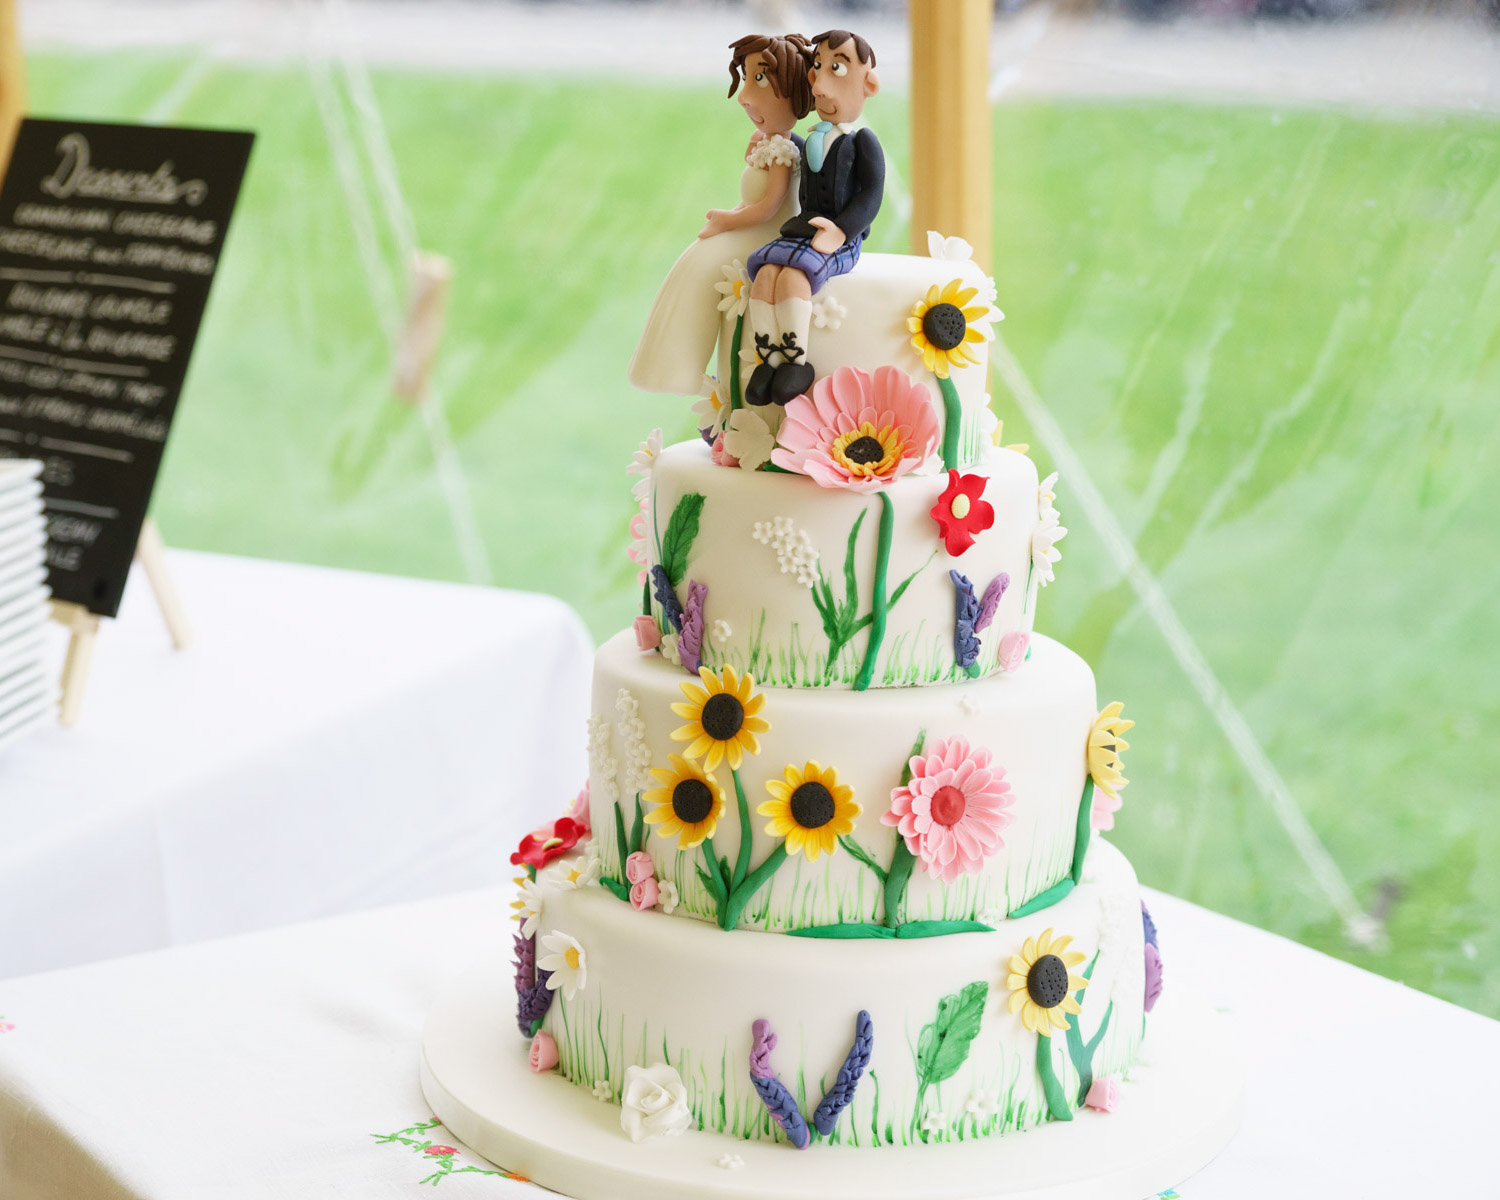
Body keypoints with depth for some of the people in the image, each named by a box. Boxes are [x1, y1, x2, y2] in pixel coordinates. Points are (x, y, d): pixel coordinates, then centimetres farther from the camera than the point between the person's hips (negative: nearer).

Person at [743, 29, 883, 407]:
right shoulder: (811, 142, 19)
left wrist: (839, 232, -19)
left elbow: (871, 193, -9)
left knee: (792, 275, -32)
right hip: (806, 232, 6)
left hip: (842, 241, -6)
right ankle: (770, 360, -20)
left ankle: (797, 361, -26)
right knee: (765, 274, -21)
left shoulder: (862, 141, -2)